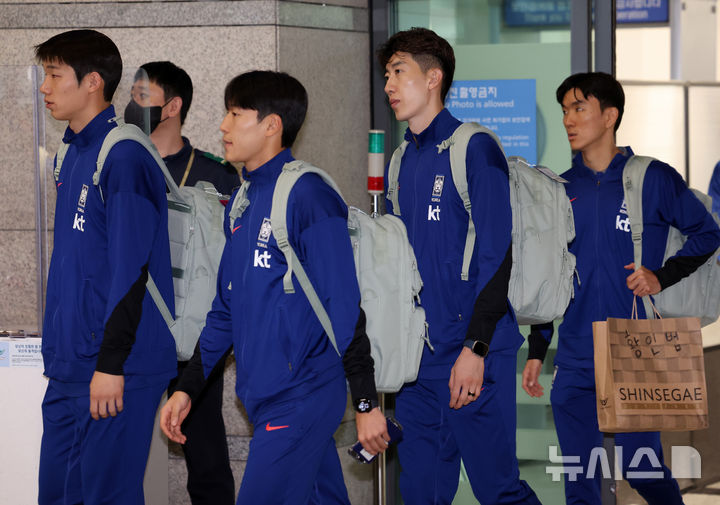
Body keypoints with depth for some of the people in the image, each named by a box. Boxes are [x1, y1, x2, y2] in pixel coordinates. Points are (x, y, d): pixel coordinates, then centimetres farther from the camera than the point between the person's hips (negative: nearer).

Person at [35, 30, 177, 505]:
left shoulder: (124, 158, -14)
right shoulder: (74, 154, 15)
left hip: (116, 373, -9)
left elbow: (131, 270, -19)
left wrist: (111, 363, -21)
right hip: (68, 369, 9)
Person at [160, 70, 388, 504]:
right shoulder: (242, 203, 13)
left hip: (301, 398, -8)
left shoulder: (308, 196, -13)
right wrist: (187, 389, 15)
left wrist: (367, 403, -18)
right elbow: (226, 308, 19)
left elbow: (344, 306, -16)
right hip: (264, 398, 8)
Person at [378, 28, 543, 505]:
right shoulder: (401, 163, 16)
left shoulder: (474, 149, -7)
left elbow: (497, 257, -13)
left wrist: (474, 348, -19)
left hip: (471, 357, -7)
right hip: (415, 358, 7)